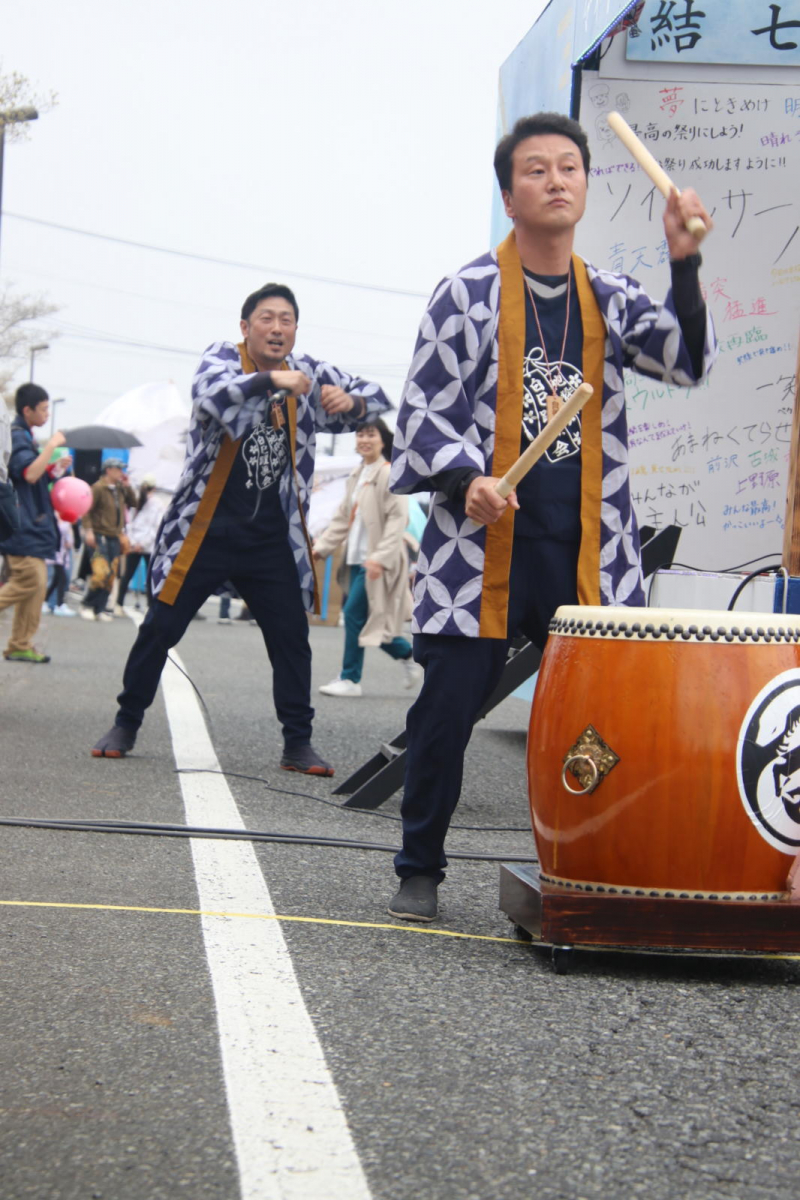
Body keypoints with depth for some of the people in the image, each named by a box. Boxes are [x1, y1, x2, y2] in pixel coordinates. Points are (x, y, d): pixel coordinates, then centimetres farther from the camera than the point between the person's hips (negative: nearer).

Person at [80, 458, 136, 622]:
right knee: (101, 573, -17)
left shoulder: (120, 489, 13)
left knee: (111, 576, 5)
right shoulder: (98, 488, -8)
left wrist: (127, 486, 7)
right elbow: (87, 511, -12)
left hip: (114, 538, 7)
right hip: (99, 536, -7)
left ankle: (99, 609, 11)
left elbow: (133, 502, 16)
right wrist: (88, 530, -20)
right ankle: (86, 604, 0)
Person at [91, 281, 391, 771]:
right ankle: (126, 724, 16)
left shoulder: (306, 372, 5)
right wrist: (271, 380, -40)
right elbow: (210, 393, -28)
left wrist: (351, 401, -12)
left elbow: (377, 397, 11)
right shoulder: (222, 358, -5)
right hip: (207, 529, -3)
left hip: (272, 538, 3)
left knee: (292, 637, -1)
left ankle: (298, 744, 9)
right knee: (161, 628, 1)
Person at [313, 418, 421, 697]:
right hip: (357, 558, 8)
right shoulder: (357, 476, 15)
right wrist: (322, 547, 10)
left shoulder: (389, 474, -10)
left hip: (376, 561, -8)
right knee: (369, 618, 8)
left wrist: (381, 556, -24)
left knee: (354, 613, -10)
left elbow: (398, 519, -17)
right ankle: (407, 655, 26)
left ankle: (350, 679, -1)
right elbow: (343, 518, 19)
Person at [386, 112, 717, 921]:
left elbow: (688, 363, -2)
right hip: (481, 545, -3)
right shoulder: (467, 294, 0)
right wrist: (465, 481, -18)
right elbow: (424, 412, -1)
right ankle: (419, 871, 18)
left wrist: (683, 265, -13)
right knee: (447, 710, 0)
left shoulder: (610, 299, 11)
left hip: (585, 554, 3)